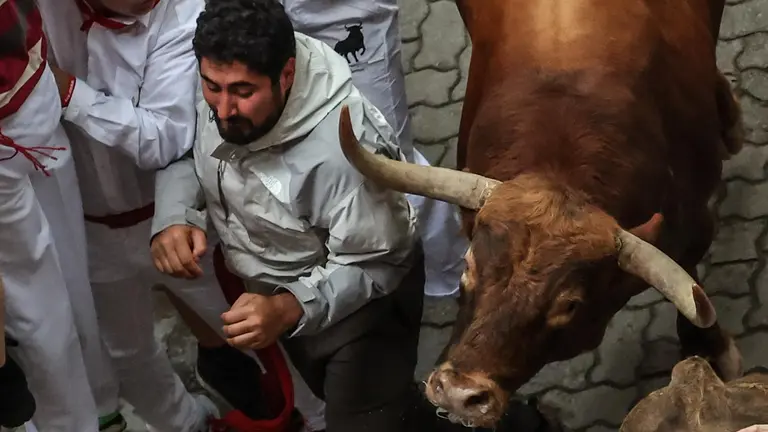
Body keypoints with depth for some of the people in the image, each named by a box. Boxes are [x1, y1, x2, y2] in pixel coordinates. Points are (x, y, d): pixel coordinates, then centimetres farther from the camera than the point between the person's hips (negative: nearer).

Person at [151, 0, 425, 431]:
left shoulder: (342, 149, -40)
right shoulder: (220, 89, -22)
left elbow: (372, 264, -28)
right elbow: (181, 150, -2)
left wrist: (291, 309, -42)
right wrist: (172, 216, -22)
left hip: (364, 302, -7)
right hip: (277, 289, 7)